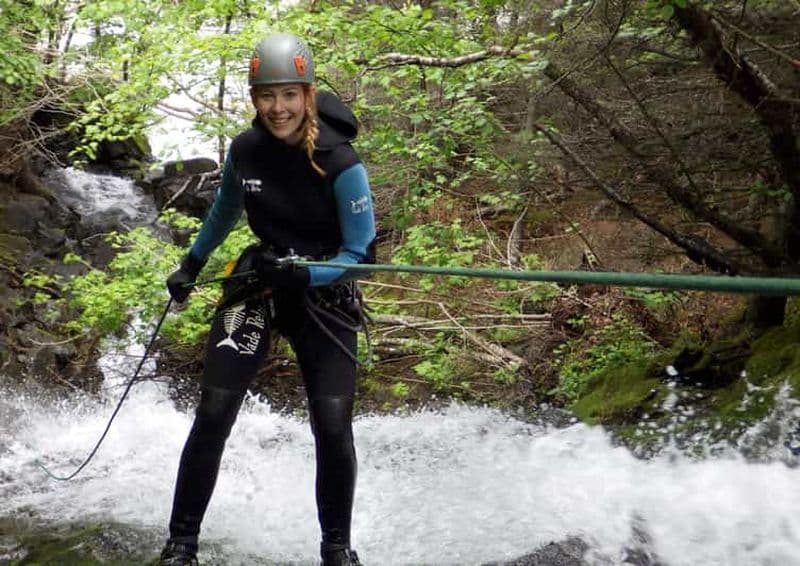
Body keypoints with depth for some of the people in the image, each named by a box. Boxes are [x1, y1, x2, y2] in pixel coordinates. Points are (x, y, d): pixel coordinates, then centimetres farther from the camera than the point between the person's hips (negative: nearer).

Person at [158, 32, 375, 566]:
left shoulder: (341, 163, -17)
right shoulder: (244, 149, -6)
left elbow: (361, 253, -13)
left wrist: (303, 274, -29)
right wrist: (192, 263, 25)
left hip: (324, 293, -2)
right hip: (256, 283, 3)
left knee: (333, 427, -9)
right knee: (213, 416, -8)